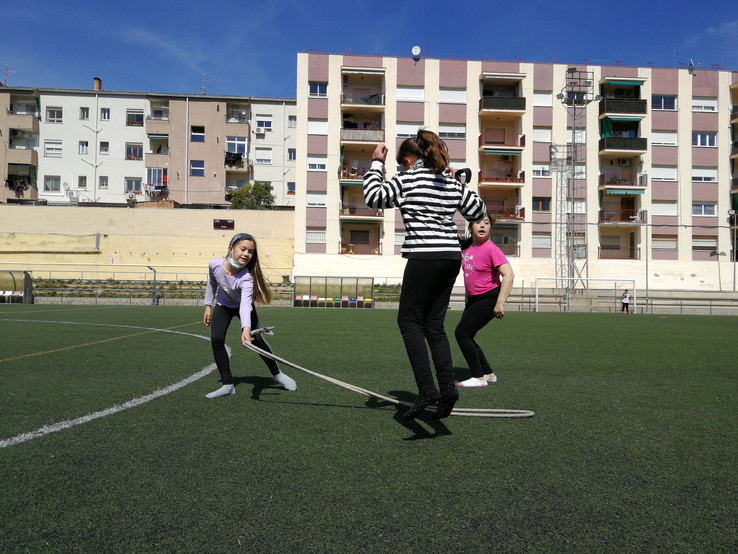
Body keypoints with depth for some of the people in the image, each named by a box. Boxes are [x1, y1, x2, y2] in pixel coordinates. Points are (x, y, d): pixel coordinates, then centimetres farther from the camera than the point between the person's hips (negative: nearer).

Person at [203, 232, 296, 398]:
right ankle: (228, 385, -8)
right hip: (222, 305, 3)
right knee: (216, 340, -16)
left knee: (256, 339, -17)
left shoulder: (247, 278, -38)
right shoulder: (214, 264, -26)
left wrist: (246, 329, -68)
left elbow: (245, 305, -53)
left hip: (243, 306, -3)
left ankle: (277, 374, 7)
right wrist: (208, 306, 2)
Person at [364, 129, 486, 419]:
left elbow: (374, 197, -9)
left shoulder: (408, 178, 0)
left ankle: (427, 388, -9)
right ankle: (447, 386, 3)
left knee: (409, 320, 1)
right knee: (434, 324, 12)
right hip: (451, 256, 7)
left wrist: (377, 163, 3)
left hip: (424, 256, -7)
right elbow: (479, 210, 26)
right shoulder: (451, 182, 18)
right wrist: (459, 184, 29)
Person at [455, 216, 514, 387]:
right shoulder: (468, 248, 6)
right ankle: (488, 373, 20)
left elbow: (508, 275, -26)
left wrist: (500, 303, -32)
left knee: (462, 332, -13)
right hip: (473, 299, 8)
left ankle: (479, 378, -4)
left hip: (489, 299, -8)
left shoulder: (491, 249, -18)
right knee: (465, 336, 7)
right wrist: (468, 299, 26)